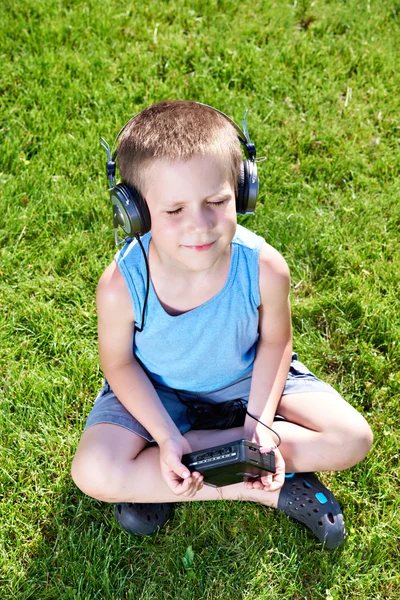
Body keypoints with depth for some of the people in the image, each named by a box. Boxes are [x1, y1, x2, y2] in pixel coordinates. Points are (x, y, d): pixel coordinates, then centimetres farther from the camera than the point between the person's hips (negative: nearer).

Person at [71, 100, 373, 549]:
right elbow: (119, 363, -13)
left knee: (352, 439, -12)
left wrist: (259, 421, -19)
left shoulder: (265, 268, -29)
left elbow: (274, 340, -9)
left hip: (247, 377, 1)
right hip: (155, 388, -1)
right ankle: (270, 490, -13)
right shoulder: (121, 286, -30)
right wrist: (165, 437, -22)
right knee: (93, 473, -24)